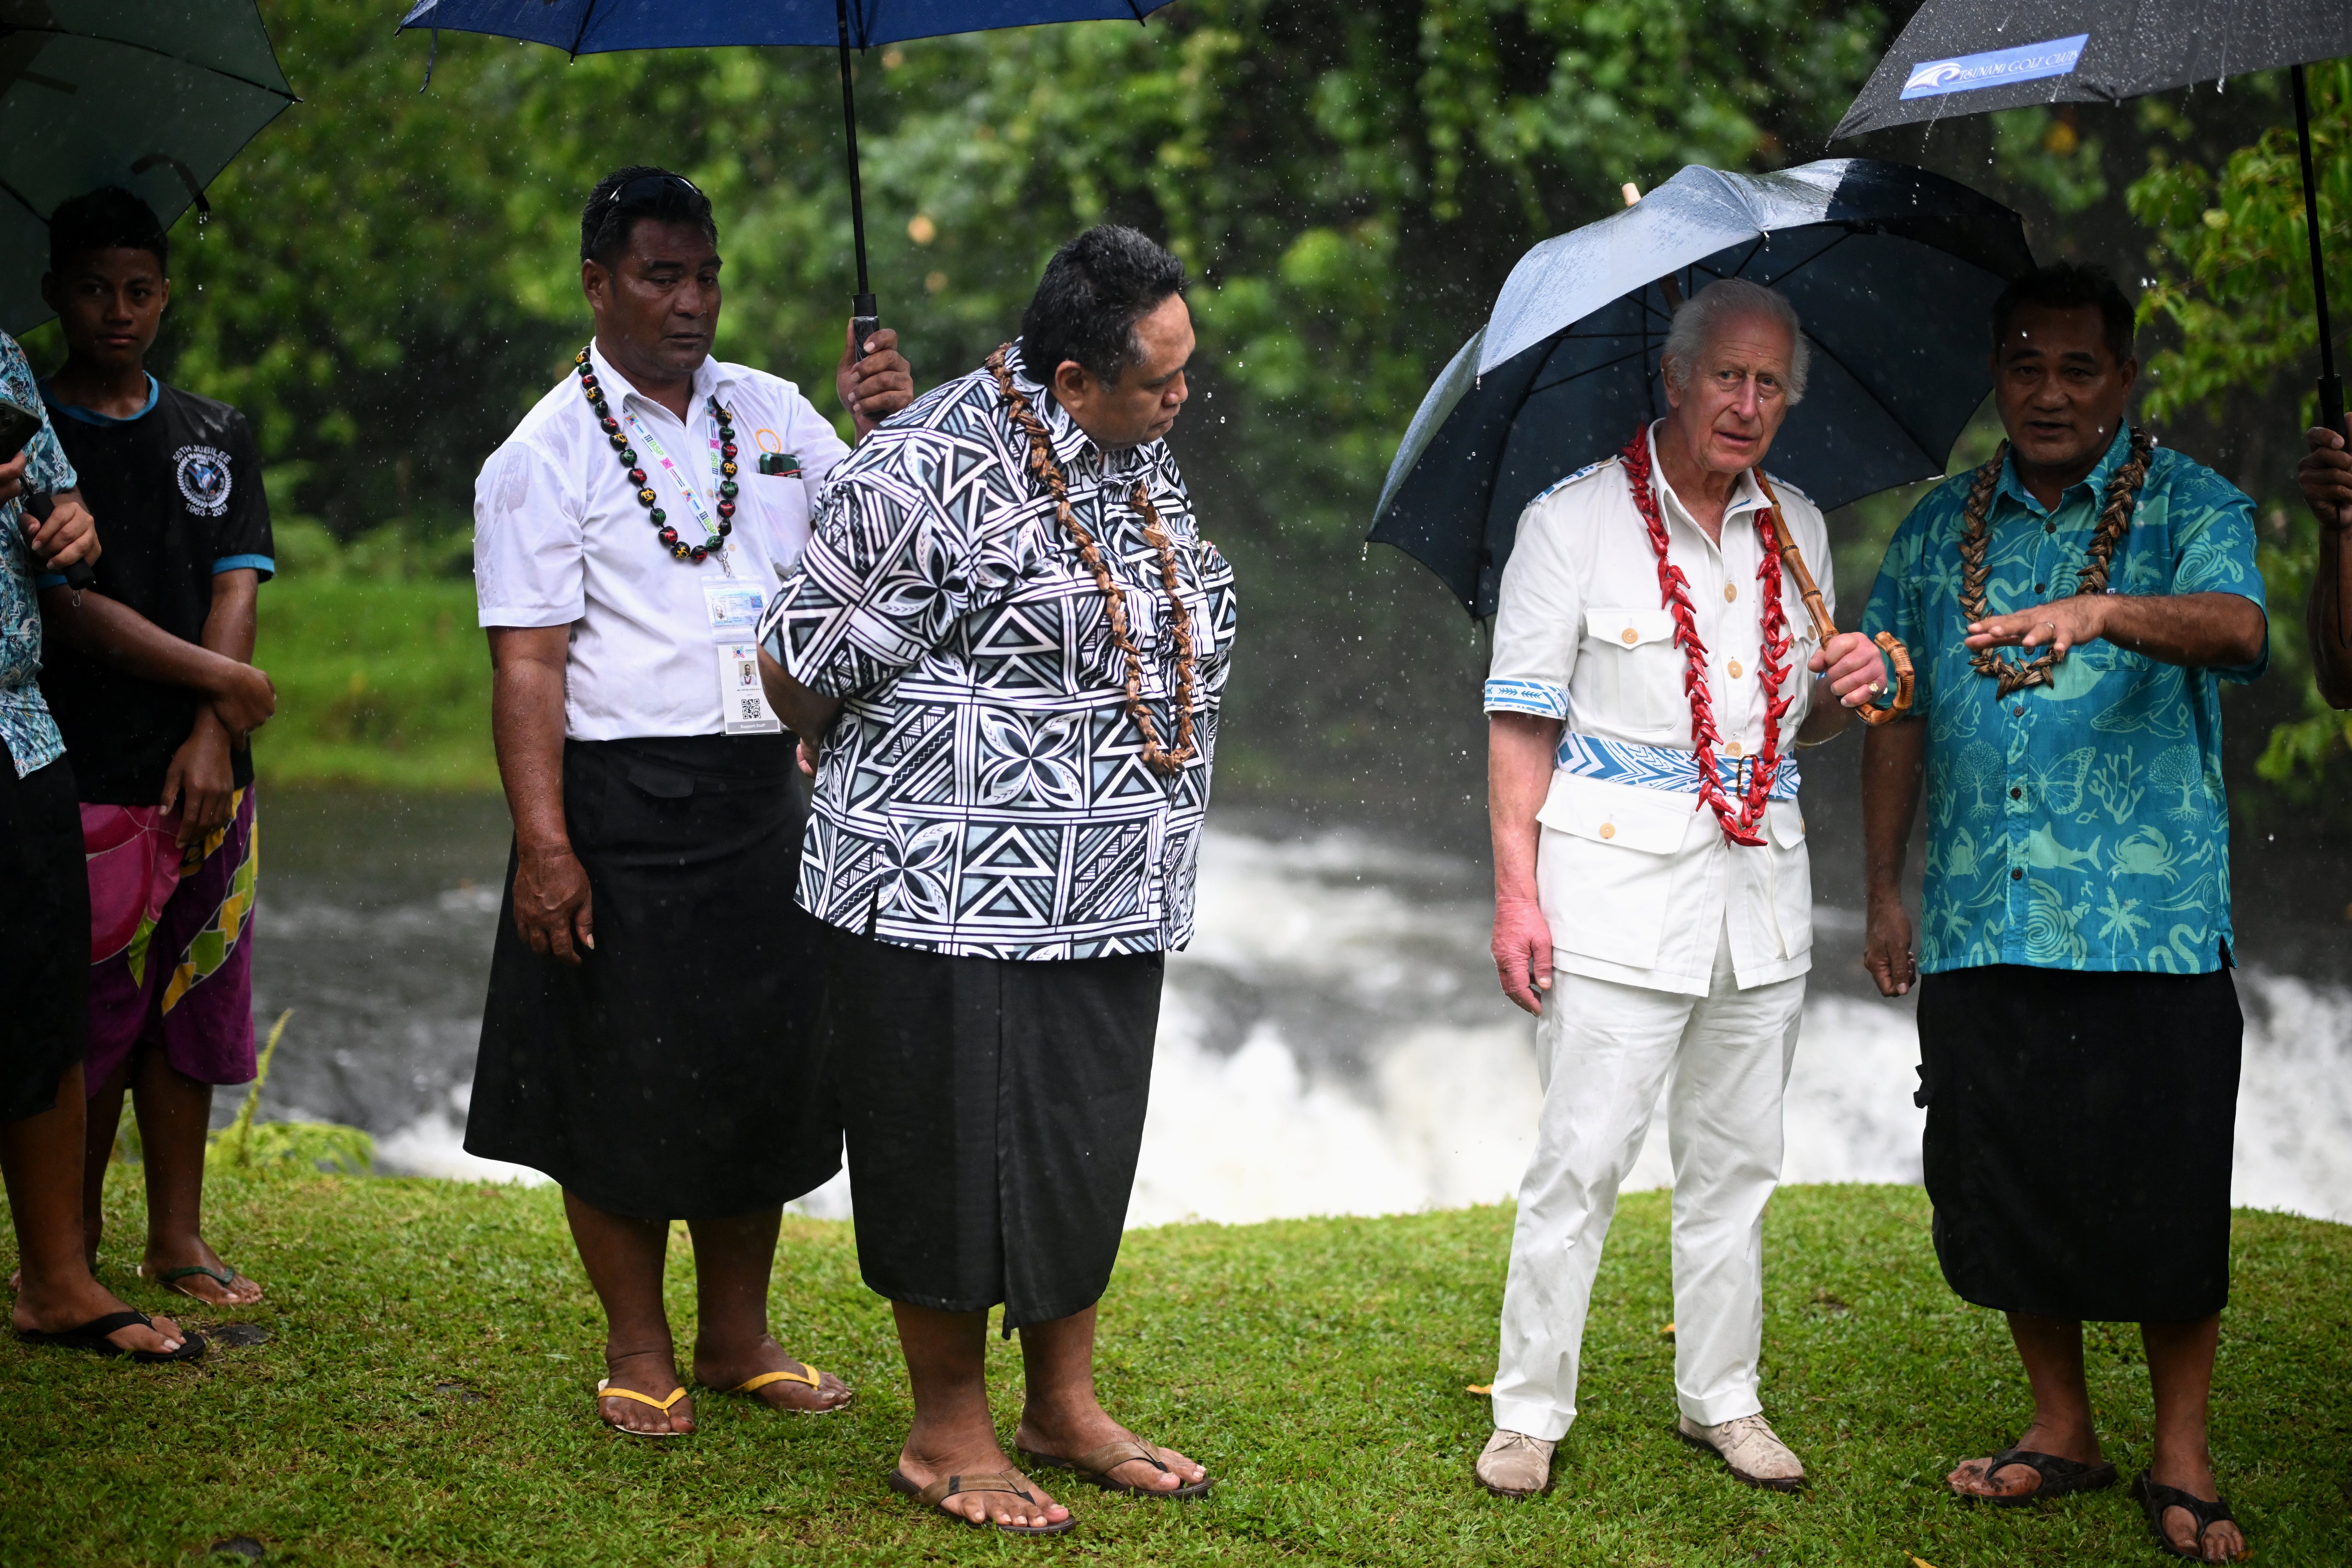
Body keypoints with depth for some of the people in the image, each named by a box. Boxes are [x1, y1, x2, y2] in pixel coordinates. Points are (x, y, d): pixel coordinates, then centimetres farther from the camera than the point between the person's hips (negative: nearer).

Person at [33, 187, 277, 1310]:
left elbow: (235, 588, 5)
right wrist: (221, 680, -7)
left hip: (203, 773, 4)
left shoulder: (216, 437, 14)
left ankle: (178, 1238, 14)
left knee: (191, 1009, 6)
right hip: (81, 781, -4)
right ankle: (72, 1241, 9)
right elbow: (69, 605, -8)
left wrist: (211, 740, -8)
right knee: (90, 1019, -3)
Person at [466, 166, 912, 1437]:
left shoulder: (772, 413, 11)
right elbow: (526, 663, -11)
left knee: (763, 1068, 12)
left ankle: (737, 1337, 27)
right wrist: (544, 844, -18)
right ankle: (638, 1353, 19)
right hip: (621, 799, -5)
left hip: (764, 794, 5)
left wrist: (888, 427, -8)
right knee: (623, 1088, 3)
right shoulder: (547, 453, -4)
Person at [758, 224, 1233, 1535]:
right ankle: (950, 1437, 16)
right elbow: (805, 666, -10)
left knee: (1087, 1152, 15)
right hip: (954, 901, -8)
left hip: (1112, 903, 8)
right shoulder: (929, 478, -19)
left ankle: (1066, 1408, 29)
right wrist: (868, 777, 9)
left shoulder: (1140, 453, 8)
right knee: (958, 1160, 2)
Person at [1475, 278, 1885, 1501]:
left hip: (1762, 886, 5)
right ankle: (1528, 1414, 6)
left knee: (1736, 1163, 11)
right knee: (1581, 1161, -5)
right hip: (1618, 885, -5)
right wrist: (1516, 891, -12)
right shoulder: (1573, 520, -4)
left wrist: (1843, 692, -2)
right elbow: (1521, 722, -5)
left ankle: (1722, 1401, 23)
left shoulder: (1797, 529, 12)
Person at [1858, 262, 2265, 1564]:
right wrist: (1884, 892, 13)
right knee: (2003, 1192, 8)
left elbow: (2236, 628, -20)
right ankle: (2060, 1432, 24)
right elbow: (1897, 720, 17)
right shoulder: (1937, 530, 13)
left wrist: (2103, 611, -38)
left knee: (2162, 1197, -1)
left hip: (2152, 930, -4)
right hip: (1977, 933, 4)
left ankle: (2181, 1460, 12)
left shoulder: (2189, 508, 1)